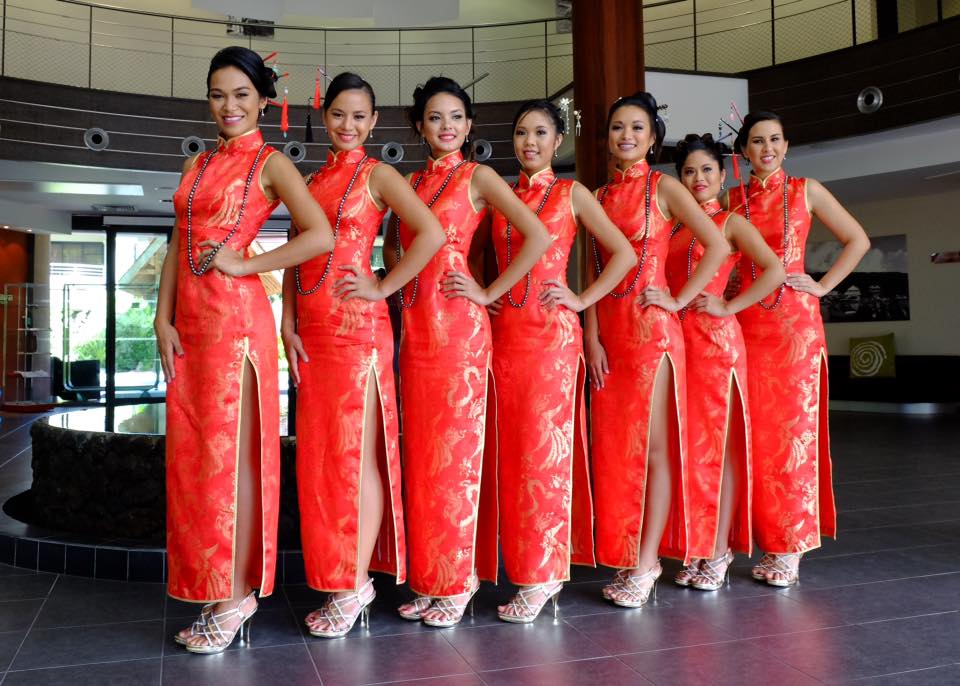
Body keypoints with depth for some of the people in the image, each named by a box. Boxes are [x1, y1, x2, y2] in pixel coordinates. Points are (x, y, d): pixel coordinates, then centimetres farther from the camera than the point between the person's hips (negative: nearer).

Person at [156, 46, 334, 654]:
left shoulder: (271, 163, 0)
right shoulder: (198, 165, 19)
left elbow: (321, 237, -13)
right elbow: (178, 246, 14)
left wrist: (243, 264, -11)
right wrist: (164, 319, 4)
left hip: (236, 317, -7)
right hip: (188, 319, 7)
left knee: (231, 451, -4)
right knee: (191, 454, 8)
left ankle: (239, 594, 7)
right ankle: (214, 590, 20)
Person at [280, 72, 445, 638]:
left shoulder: (377, 175, -1)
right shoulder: (313, 180, 18)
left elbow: (433, 234, -15)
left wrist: (384, 288, -11)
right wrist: (287, 321, 4)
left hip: (356, 326, -7)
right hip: (311, 330, 7)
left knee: (355, 454, -3)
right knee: (319, 453, 8)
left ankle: (356, 584, 8)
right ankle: (337, 578, 19)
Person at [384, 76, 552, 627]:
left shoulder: (478, 177, -1)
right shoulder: (414, 181, 16)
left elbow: (539, 237, -13)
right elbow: (395, 241, 30)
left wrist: (488, 293, -10)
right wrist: (399, 285, 12)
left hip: (459, 328, -6)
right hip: (416, 328, 6)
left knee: (456, 451, -1)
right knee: (421, 453, 8)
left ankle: (457, 581, 12)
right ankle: (429, 577, 20)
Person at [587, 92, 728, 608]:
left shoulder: (664, 188, 1)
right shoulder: (600, 195, 14)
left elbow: (718, 245, -8)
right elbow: (593, 269, 9)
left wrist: (679, 300, -10)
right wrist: (592, 338, 1)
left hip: (651, 327, -5)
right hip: (607, 329, 5)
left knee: (653, 446, -2)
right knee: (614, 447, 7)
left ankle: (647, 562, 7)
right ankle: (625, 555, 18)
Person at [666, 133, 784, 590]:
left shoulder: (731, 222, 0)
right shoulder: (675, 227, 16)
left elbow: (775, 271, -12)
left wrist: (728, 307, -12)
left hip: (717, 341, -5)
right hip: (678, 341, 6)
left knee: (718, 444, 0)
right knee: (688, 444, 7)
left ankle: (719, 552, 8)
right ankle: (698, 548, 17)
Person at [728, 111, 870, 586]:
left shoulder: (806, 191, 6)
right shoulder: (732, 199, 11)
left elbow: (857, 241, 8)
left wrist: (823, 286, 0)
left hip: (796, 320, -2)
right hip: (747, 323, 2)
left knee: (793, 428, -1)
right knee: (755, 432, 2)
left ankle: (789, 546, 7)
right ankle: (769, 540, 13)